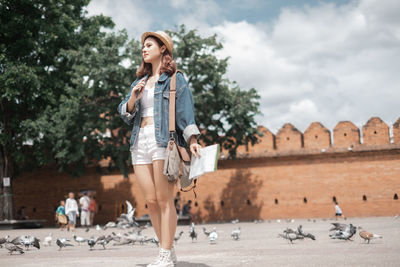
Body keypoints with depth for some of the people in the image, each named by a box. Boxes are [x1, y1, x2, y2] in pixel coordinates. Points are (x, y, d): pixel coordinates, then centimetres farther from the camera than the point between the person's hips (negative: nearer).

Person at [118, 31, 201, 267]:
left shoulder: (176, 80, 7)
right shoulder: (139, 82, 24)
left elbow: (185, 111, -4)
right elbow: (125, 114, 19)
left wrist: (192, 140, -16)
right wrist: (132, 99, -1)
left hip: (163, 141, -6)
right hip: (140, 141, 6)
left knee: (164, 200, -10)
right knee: (151, 201, 3)